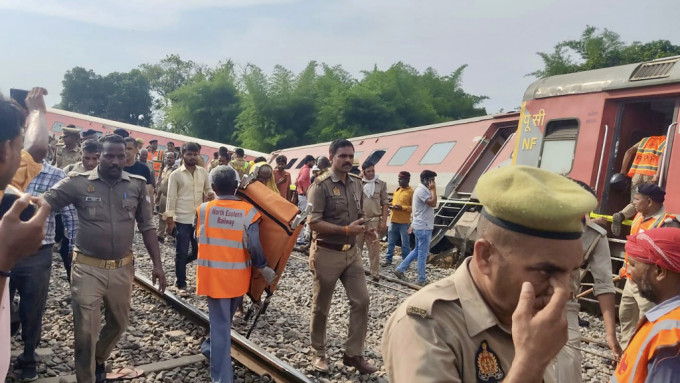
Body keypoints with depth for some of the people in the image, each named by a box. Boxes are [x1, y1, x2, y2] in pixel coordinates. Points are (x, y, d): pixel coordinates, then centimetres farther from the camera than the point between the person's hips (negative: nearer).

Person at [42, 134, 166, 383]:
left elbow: (147, 226, 4)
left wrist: (157, 264, 1)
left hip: (122, 269, 3)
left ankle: (99, 360, 50)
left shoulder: (137, 185, -1)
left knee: (119, 323, 20)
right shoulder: (78, 183, -7)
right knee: (85, 332, 4)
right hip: (87, 269, -3)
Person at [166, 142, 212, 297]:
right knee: (181, 253, 3)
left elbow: (208, 189, 16)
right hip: (182, 219, -4)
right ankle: (181, 284, 17)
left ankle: (180, 265, 38)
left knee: (199, 251, 11)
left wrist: (210, 194, -9)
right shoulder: (175, 174, -6)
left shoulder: (203, 172, 5)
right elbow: (171, 198, -6)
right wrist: (169, 220, -10)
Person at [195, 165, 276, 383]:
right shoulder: (248, 211, -11)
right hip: (238, 277, 1)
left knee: (220, 323, 6)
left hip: (213, 275, -1)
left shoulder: (203, 209, -6)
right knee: (225, 319, 25)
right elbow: (253, 246, -18)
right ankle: (213, 348, 48)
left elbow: (199, 238, 7)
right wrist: (263, 268, -3)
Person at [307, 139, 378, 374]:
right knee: (321, 306, 9)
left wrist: (366, 229, -1)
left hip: (352, 252, 6)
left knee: (361, 301, 4)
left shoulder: (356, 184, 6)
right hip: (327, 253, -6)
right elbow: (313, 223, -20)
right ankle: (319, 353, 28)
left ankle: (353, 354, 18)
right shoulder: (321, 186, -15)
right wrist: (346, 230, -23)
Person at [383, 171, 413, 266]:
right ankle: (388, 259, 19)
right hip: (393, 220, 6)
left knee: (405, 243, 2)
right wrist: (391, 205, 2)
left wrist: (402, 207, -21)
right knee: (390, 242, 11)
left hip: (404, 222, -6)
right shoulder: (397, 190, 13)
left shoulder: (411, 192, -8)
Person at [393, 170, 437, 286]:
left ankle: (400, 269, 21)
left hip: (420, 226, 10)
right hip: (423, 228, -10)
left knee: (417, 251, 18)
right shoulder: (422, 191, -18)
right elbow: (433, 203, -29)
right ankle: (422, 280, 9)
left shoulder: (420, 189, 14)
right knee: (423, 254, -1)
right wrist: (433, 189, -18)